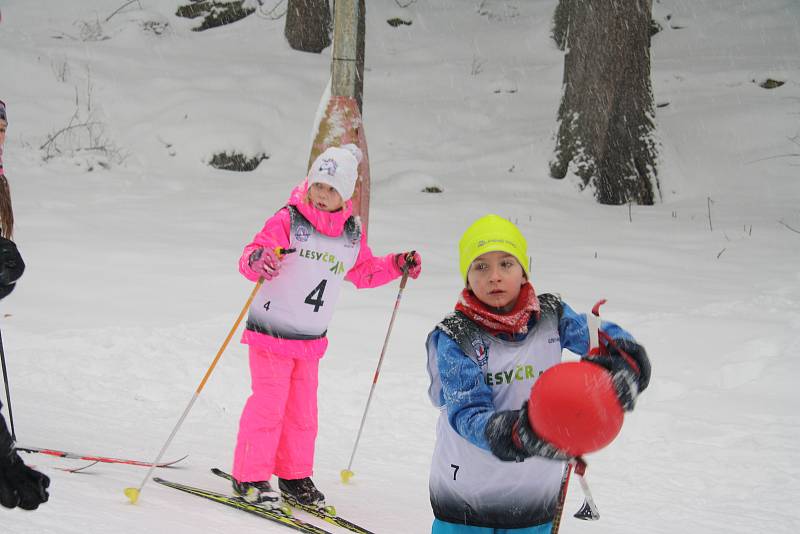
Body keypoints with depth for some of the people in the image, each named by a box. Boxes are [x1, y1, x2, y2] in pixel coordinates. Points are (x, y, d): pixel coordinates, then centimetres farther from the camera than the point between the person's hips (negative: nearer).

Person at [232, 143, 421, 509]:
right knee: (268, 404, -6)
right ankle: (249, 478, 4)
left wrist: (397, 265, 6)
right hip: (272, 331, -5)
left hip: (311, 340, 6)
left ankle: (295, 477, 25)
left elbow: (363, 271, 20)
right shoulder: (288, 220, -14)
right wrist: (257, 260, -45)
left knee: (303, 410, 12)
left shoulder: (352, 234, 4)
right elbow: (252, 256, -22)